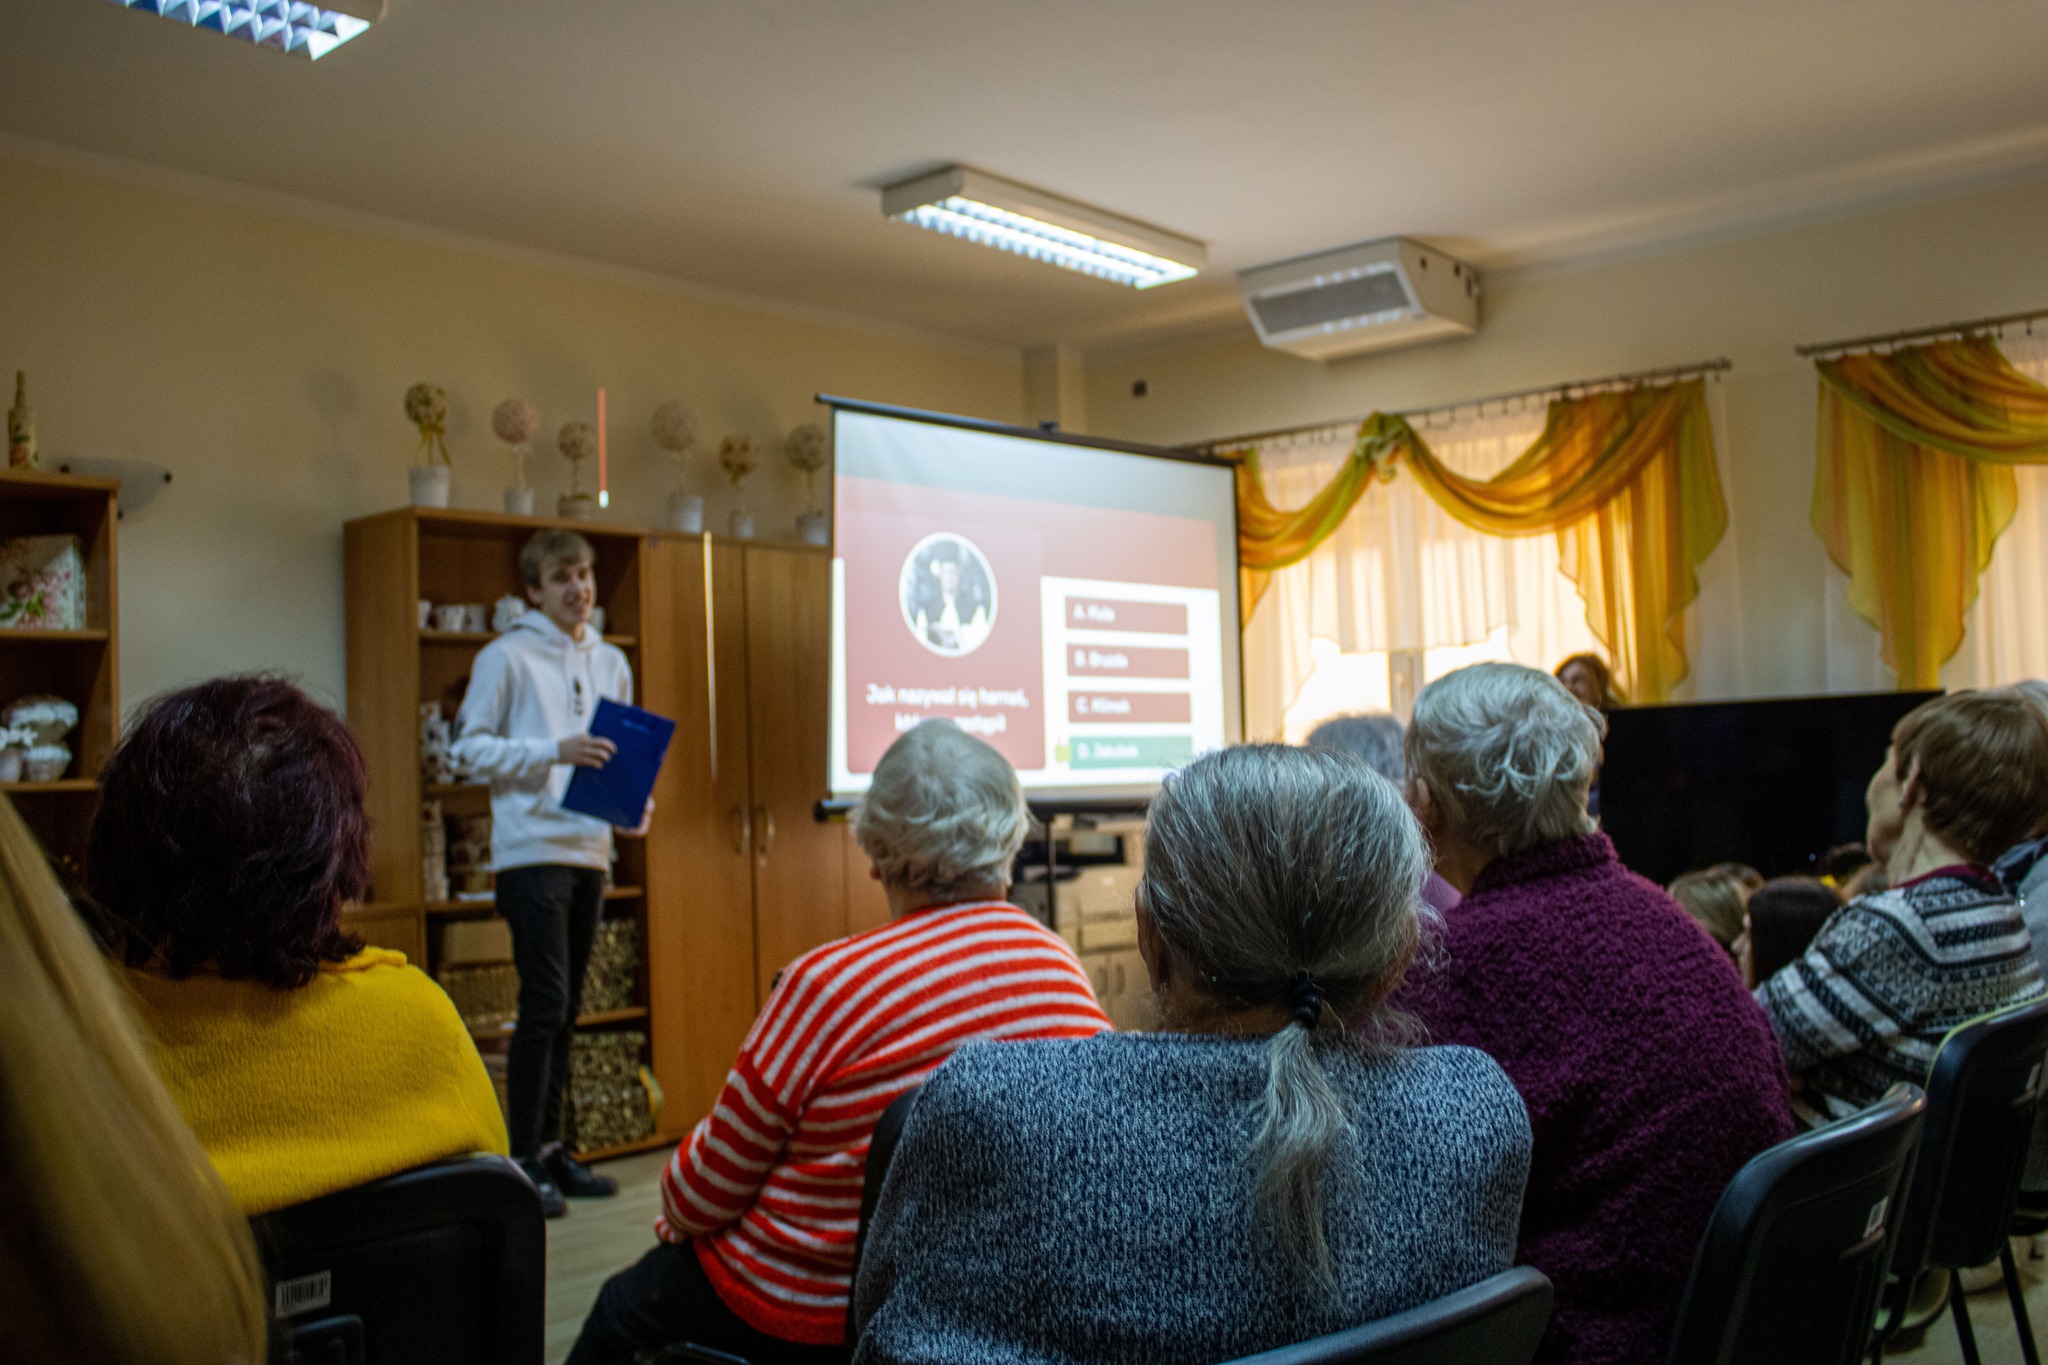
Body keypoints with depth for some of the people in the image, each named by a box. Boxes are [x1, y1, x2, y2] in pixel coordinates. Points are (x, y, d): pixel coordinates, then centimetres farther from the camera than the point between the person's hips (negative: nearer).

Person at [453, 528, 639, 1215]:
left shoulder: (611, 662, 15)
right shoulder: (506, 656, -3)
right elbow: (469, 746, -7)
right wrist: (555, 751, -18)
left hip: (590, 850, 6)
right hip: (531, 849, -6)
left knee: (566, 1009, 11)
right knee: (544, 1004, -8)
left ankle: (551, 1147, 20)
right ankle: (523, 1158, 2)